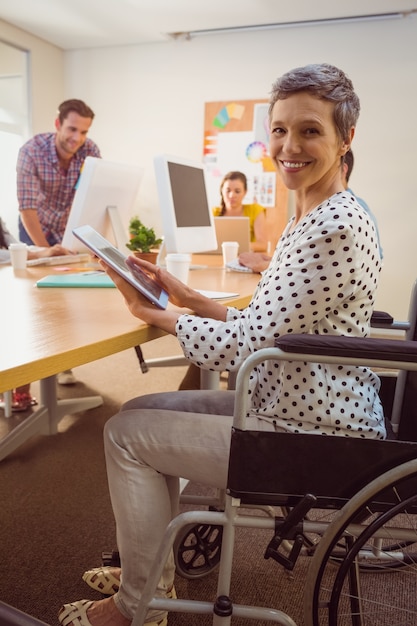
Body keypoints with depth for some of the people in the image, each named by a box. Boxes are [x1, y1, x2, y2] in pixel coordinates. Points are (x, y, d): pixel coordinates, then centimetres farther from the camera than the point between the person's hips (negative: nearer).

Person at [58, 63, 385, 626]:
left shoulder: (336, 227, -23)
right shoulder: (310, 218, 10)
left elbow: (246, 343, -23)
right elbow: (266, 328, 11)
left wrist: (153, 313, -9)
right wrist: (186, 297, 2)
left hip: (316, 439, -10)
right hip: (296, 408, 10)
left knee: (126, 433, -3)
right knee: (143, 409, 13)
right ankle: (153, 567, 30)